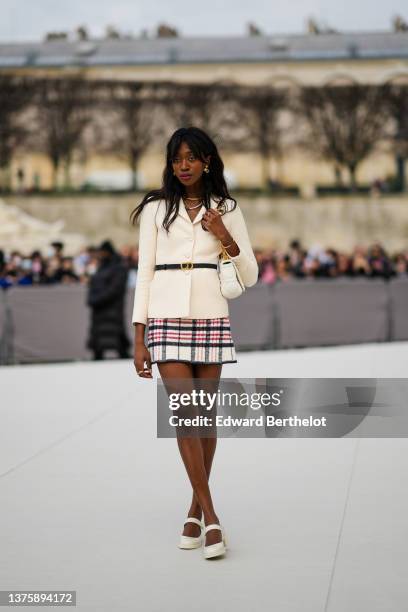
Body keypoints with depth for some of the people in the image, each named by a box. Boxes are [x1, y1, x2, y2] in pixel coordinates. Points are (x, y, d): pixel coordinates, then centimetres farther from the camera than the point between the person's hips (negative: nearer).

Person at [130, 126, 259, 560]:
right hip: (167, 320, -1)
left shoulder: (227, 211, 8)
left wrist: (225, 237, -11)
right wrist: (139, 340, -1)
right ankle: (212, 518, -5)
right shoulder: (156, 210, 6)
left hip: (212, 320, 1)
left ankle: (195, 509, 21)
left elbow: (250, 277, 6)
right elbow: (144, 274, 4)